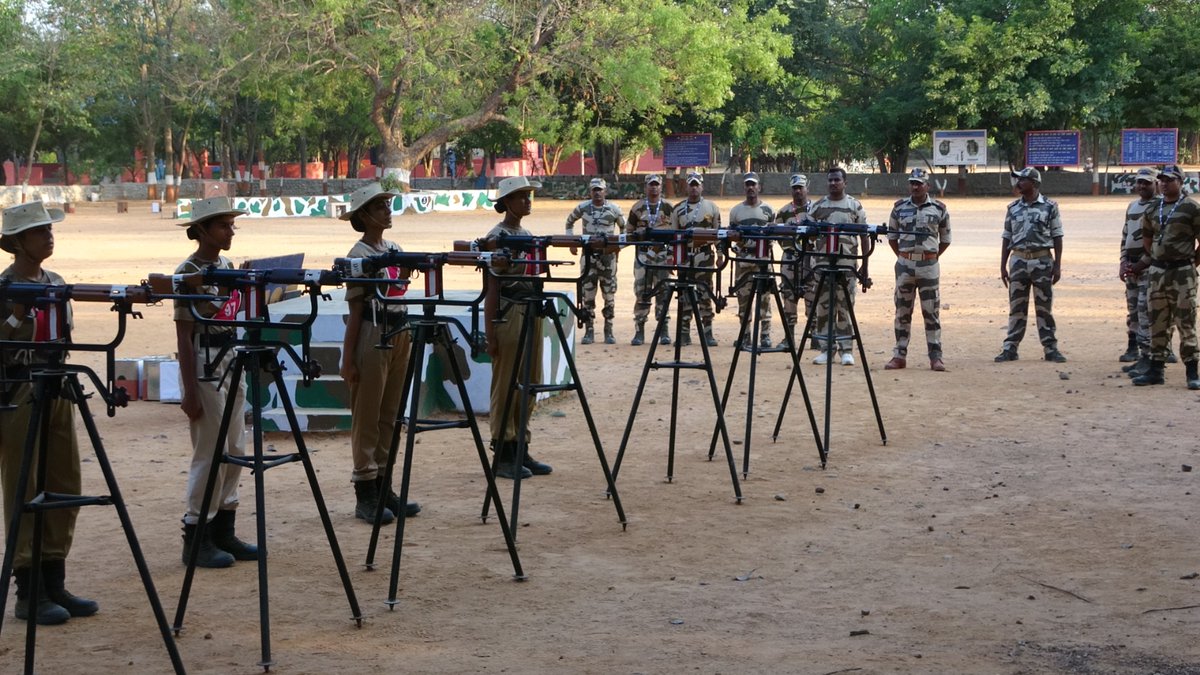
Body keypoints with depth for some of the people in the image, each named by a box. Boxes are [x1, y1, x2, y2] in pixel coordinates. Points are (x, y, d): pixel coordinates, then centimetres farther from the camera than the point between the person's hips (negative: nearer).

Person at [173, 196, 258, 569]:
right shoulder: (188, 272, -12)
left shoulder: (226, 266, 11)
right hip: (203, 366, -8)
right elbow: (184, 335, -13)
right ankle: (196, 538, 3)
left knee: (234, 451, 9)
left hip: (231, 364, 8)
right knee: (210, 454, -6)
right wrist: (190, 391, -16)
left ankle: (223, 531, 17)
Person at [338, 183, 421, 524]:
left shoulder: (394, 250, 14)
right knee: (367, 418, -2)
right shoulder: (359, 255, -8)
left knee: (389, 416, 11)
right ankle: (365, 495, 2)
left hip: (398, 337, 8)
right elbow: (355, 310, -11)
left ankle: (383, 487, 17)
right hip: (372, 338, -8)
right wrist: (348, 358, -13)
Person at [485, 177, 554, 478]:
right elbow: (492, 287, -12)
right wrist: (490, 333, -15)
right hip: (507, 315, -8)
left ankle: (521, 450, 16)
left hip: (531, 314, 8)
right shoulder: (497, 237, -9)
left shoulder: (528, 235, 14)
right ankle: (503, 455, 3)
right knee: (506, 386, -3)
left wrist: (537, 317, 15)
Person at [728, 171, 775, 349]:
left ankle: (765, 335, -2)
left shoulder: (768, 210, 7)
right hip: (743, 257, 2)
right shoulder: (736, 211, 12)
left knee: (764, 297, -4)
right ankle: (745, 336, 8)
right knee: (743, 297, 2)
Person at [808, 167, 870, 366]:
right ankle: (825, 349, 10)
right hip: (823, 264, 2)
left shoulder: (855, 206, 4)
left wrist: (864, 269, 1)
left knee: (845, 308, -1)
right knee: (823, 307, 3)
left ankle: (846, 350, 4)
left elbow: (864, 238, 5)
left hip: (847, 264, -2)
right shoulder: (818, 206, 9)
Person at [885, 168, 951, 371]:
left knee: (931, 312, -1)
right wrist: (902, 256, 8)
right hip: (904, 265, 2)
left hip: (929, 265, -2)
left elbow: (945, 239, 10)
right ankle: (900, 356, 12)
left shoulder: (939, 209, 0)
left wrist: (933, 256, 5)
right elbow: (892, 236, 13)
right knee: (902, 311, 6)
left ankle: (936, 357, 3)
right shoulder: (899, 207, 5)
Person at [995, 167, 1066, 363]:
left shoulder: (1049, 207, -1)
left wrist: (1057, 266, -5)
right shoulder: (1013, 208, 8)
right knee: (1016, 307, 5)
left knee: (1044, 306, 2)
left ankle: (1050, 348, 7)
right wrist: (1003, 266, 6)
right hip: (1018, 259, 3)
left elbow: (1057, 237, 0)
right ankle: (1010, 348, 8)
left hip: (1042, 260, -3)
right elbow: (1007, 238, 11)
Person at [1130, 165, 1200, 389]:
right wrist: (1151, 261, 14)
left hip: (1182, 272, -5)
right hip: (1157, 271, 6)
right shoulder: (1152, 210, 11)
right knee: (1157, 322, 9)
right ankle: (1156, 369, 15)